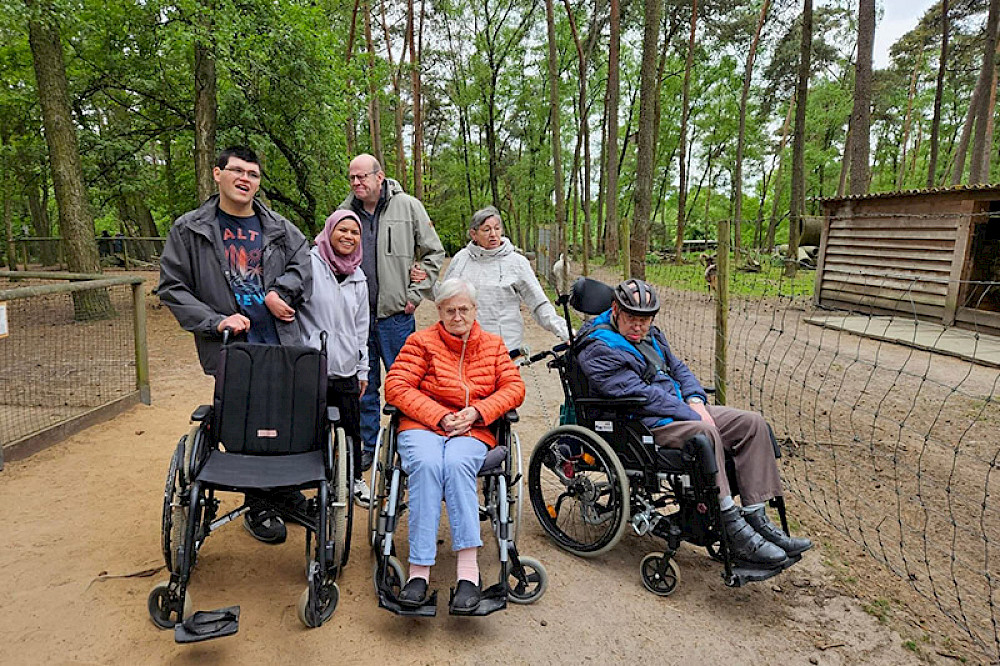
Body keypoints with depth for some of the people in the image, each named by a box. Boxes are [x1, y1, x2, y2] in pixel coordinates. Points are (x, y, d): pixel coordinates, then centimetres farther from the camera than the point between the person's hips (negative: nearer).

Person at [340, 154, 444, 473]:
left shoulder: (408, 207, 1)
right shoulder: (344, 212, 9)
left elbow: (433, 254, 3)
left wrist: (415, 295, -3)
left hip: (395, 315, -3)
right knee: (363, 385, 11)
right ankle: (367, 447, 25)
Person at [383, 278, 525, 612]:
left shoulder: (493, 345, 16)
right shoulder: (422, 341, 8)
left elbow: (514, 387, 7)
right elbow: (395, 387, -3)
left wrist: (476, 412, -9)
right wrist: (440, 416, -12)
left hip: (473, 431, 1)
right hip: (422, 426, 0)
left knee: (457, 463, -33)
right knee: (427, 463, -34)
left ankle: (468, 569, -35)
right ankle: (419, 570, -31)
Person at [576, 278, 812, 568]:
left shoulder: (650, 335, 18)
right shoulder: (598, 348, -12)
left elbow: (679, 368, 22)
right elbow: (638, 393, -20)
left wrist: (696, 401, 1)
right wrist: (691, 415, -19)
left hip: (682, 408, 10)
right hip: (641, 422, -9)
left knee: (752, 423, -5)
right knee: (706, 433, -35)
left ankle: (756, 517, -4)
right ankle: (734, 532, -27)